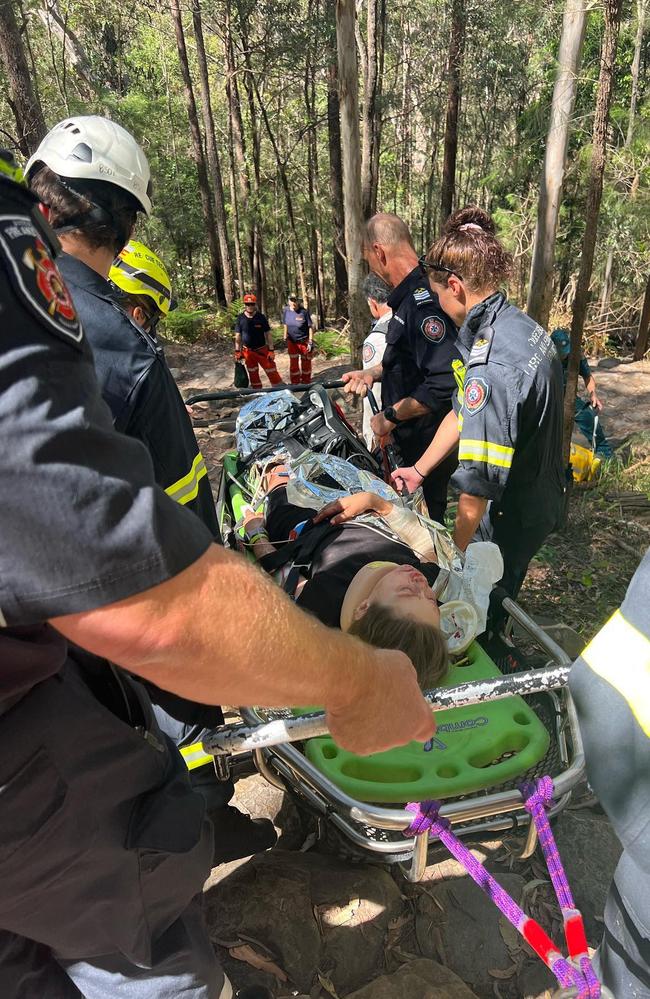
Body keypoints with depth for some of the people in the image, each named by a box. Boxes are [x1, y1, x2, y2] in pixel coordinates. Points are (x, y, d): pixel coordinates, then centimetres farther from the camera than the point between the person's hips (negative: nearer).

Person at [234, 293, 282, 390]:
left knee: (272, 372, -4)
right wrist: (237, 351, 1)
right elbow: (238, 336, 4)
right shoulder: (240, 318, -2)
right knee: (253, 374, 14)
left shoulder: (261, 317, -8)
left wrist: (271, 350, -10)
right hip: (248, 351, 2)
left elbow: (268, 334, -5)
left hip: (262, 350, -2)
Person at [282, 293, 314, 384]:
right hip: (292, 342, 3)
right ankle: (295, 384, 23)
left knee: (306, 363, 10)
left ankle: (306, 383, 25)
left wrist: (310, 342, -13)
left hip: (304, 341, -3)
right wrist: (285, 338, 10)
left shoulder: (304, 312, -16)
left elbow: (310, 327, -11)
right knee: (293, 363, 11)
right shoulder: (286, 310, -5)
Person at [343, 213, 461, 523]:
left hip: (427, 446, -10)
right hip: (409, 439, 10)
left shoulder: (424, 302, -24)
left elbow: (445, 382, -33)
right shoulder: (409, 296, 9)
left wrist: (390, 416, -22)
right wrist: (373, 373, 11)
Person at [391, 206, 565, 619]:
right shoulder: (522, 325, -1)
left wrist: (456, 550, -17)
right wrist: (419, 470, 6)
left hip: (511, 518, -8)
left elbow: (479, 482, -30)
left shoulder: (491, 370, -33)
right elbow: (462, 413, 3)